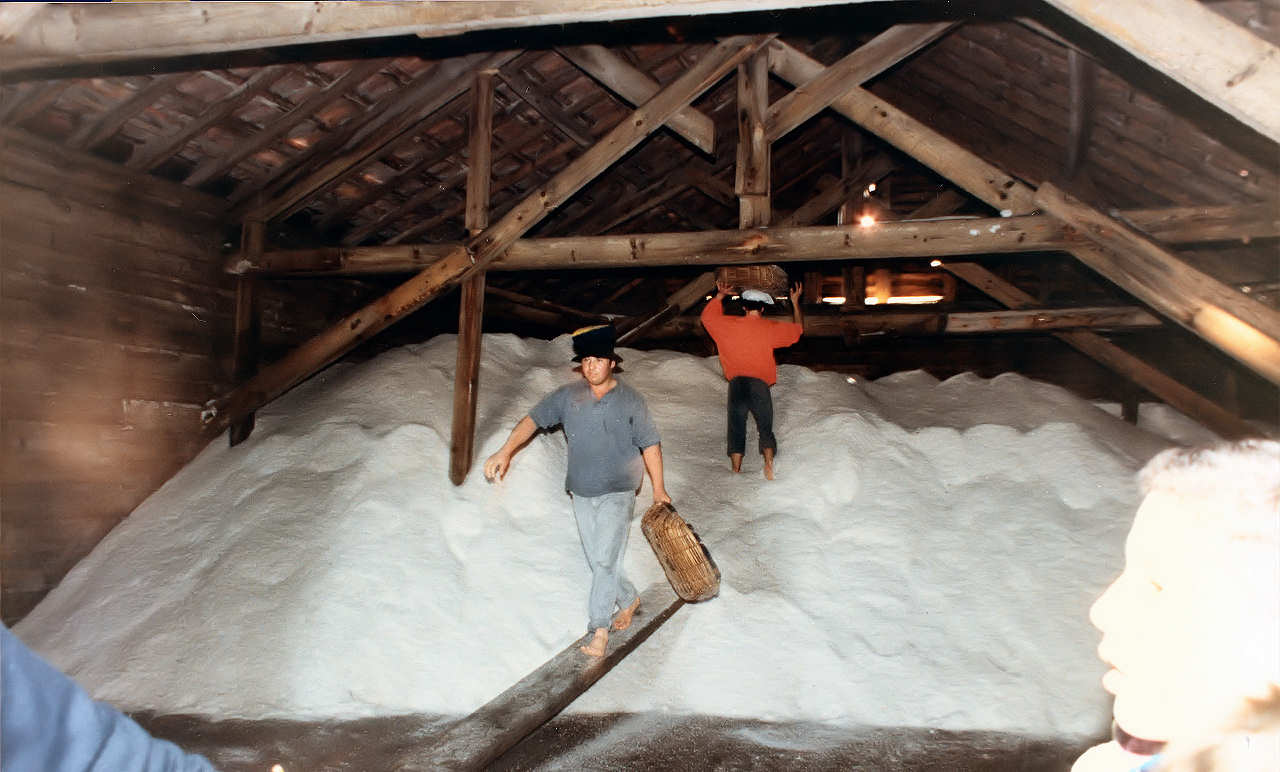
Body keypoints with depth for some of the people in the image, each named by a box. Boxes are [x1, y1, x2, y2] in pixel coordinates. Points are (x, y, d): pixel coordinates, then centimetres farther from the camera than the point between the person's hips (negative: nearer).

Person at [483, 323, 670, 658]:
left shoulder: (631, 401, -4)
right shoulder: (569, 396, 2)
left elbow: (650, 445, 1)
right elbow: (534, 418, -6)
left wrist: (658, 488, 1)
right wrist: (506, 451, -20)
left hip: (617, 492, -4)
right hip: (581, 493, 4)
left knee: (605, 560, -12)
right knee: (597, 561, 12)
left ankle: (599, 627, -2)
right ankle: (628, 599, 37)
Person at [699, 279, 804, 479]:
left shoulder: (729, 324, 5)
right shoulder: (770, 328, 4)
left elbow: (707, 316, 24)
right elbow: (798, 329, 20)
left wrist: (719, 295, 34)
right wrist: (795, 303, 29)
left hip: (736, 383, 1)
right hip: (760, 384, -1)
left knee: (736, 430, 8)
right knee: (765, 429, 10)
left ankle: (736, 471, 4)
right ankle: (769, 463, -11)